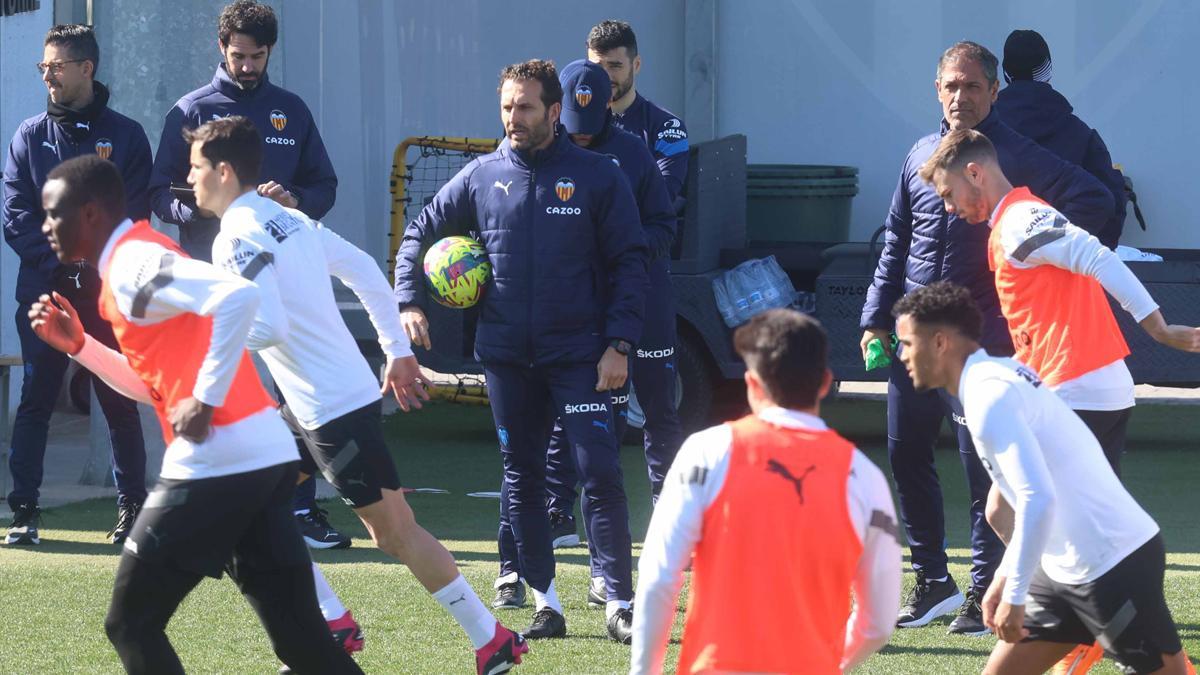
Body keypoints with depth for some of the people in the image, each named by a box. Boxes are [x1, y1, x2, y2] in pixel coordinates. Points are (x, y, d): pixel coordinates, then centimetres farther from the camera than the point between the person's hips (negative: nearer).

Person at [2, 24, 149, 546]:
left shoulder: (125, 136, 6)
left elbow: (134, 217, 0)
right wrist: (58, 257, -11)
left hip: (107, 292, -1)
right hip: (43, 290, 1)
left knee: (119, 401, 2)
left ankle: (132, 507, 10)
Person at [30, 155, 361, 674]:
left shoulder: (131, 263, -9)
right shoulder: (134, 260, 21)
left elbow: (238, 296, -25)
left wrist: (205, 401, -21)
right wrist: (78, 344, 20)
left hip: (216, 463, -9)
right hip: (266, 455, 9)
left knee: (130, 623, 3)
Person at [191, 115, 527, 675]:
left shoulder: (237, 240, -15)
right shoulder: (288, 218, 12)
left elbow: (269, 326, -26)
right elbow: (364, 270, 16)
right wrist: (398, 351, 21)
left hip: (334, 409, -9)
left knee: (394, 530, -3)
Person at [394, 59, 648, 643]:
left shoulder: (596, 176, -2)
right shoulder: (481, 177, 5)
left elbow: (628, 262, 0)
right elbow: (419, 233, 14)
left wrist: (619, 344, -8)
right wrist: (408, 302, 0)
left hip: (578, 354, -3)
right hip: (506, 355, 3)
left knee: (600, 474, -10)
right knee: (521, 478, 7)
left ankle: (619, 602, -7)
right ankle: (545, 603, 15)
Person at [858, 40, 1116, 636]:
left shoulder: (1017, 158, -5)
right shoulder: (922, 156, 12)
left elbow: (1094, 200, -10)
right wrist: (877, 317, 13)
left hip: (983, 337, -6)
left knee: (981, 466, -3)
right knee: (905, 455, 9)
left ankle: (984, 591, 7)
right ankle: (932, 581, 21)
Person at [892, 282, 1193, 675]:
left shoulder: (988, 396, -17)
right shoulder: (999, 375, 13)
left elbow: (1038, 499, -27)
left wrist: (1015, 594, -21)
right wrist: (1005, 578, 22)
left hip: (1115, 565, -10)